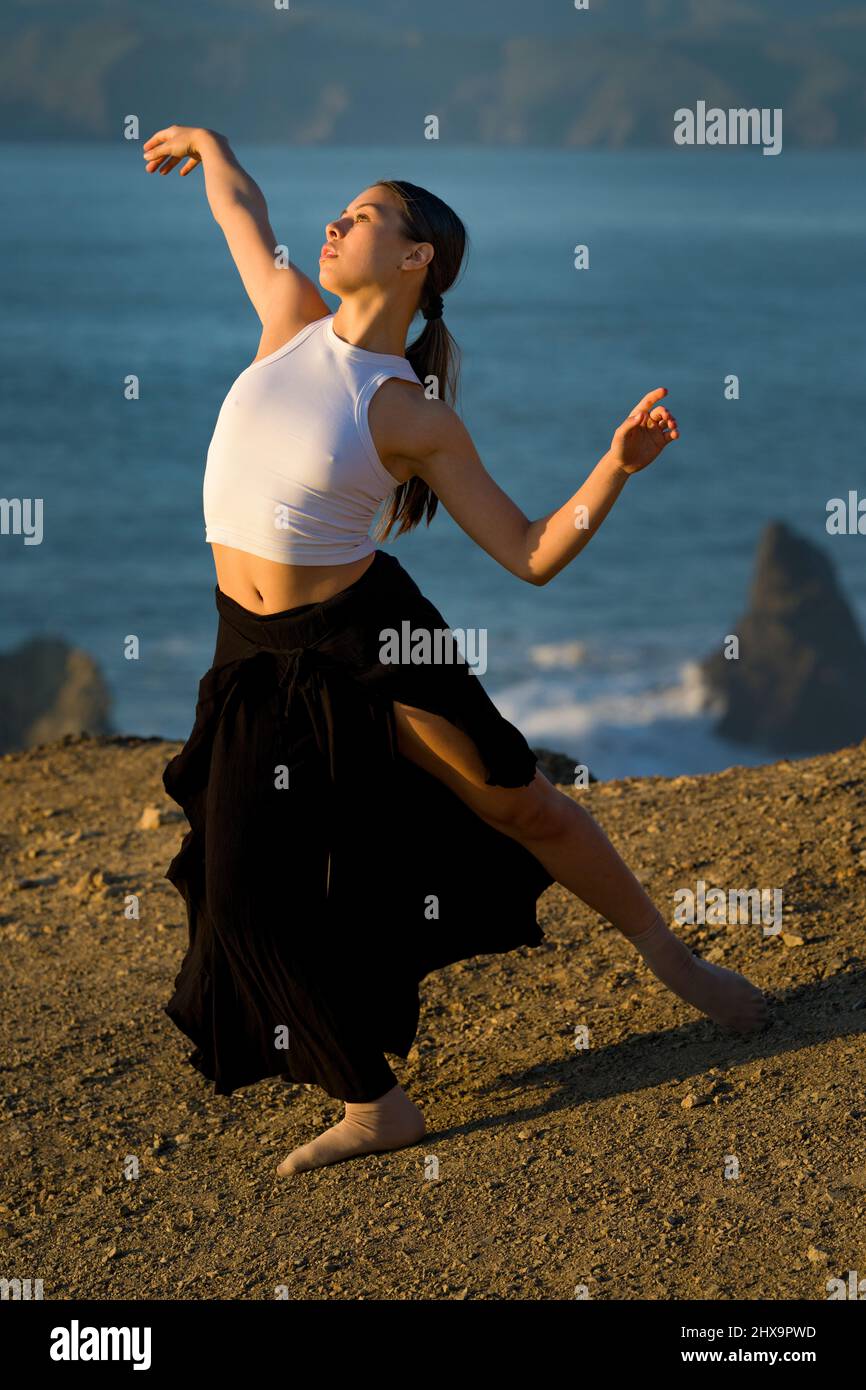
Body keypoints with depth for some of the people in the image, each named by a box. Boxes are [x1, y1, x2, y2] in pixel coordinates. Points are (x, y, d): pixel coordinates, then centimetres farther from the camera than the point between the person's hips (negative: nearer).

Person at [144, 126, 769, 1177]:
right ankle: (376, 1107, 14)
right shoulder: (292, 319, 0)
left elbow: (531, 556, -10)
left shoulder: (415, 416, -11)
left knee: (521, 805, 5)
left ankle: (667, 953, 32)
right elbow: (240, 206, 20)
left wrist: (614, 469, -25)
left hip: (366, 636, -4)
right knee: (251, 892, 0)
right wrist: (202, 141, 39)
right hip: (258, 660, 5)